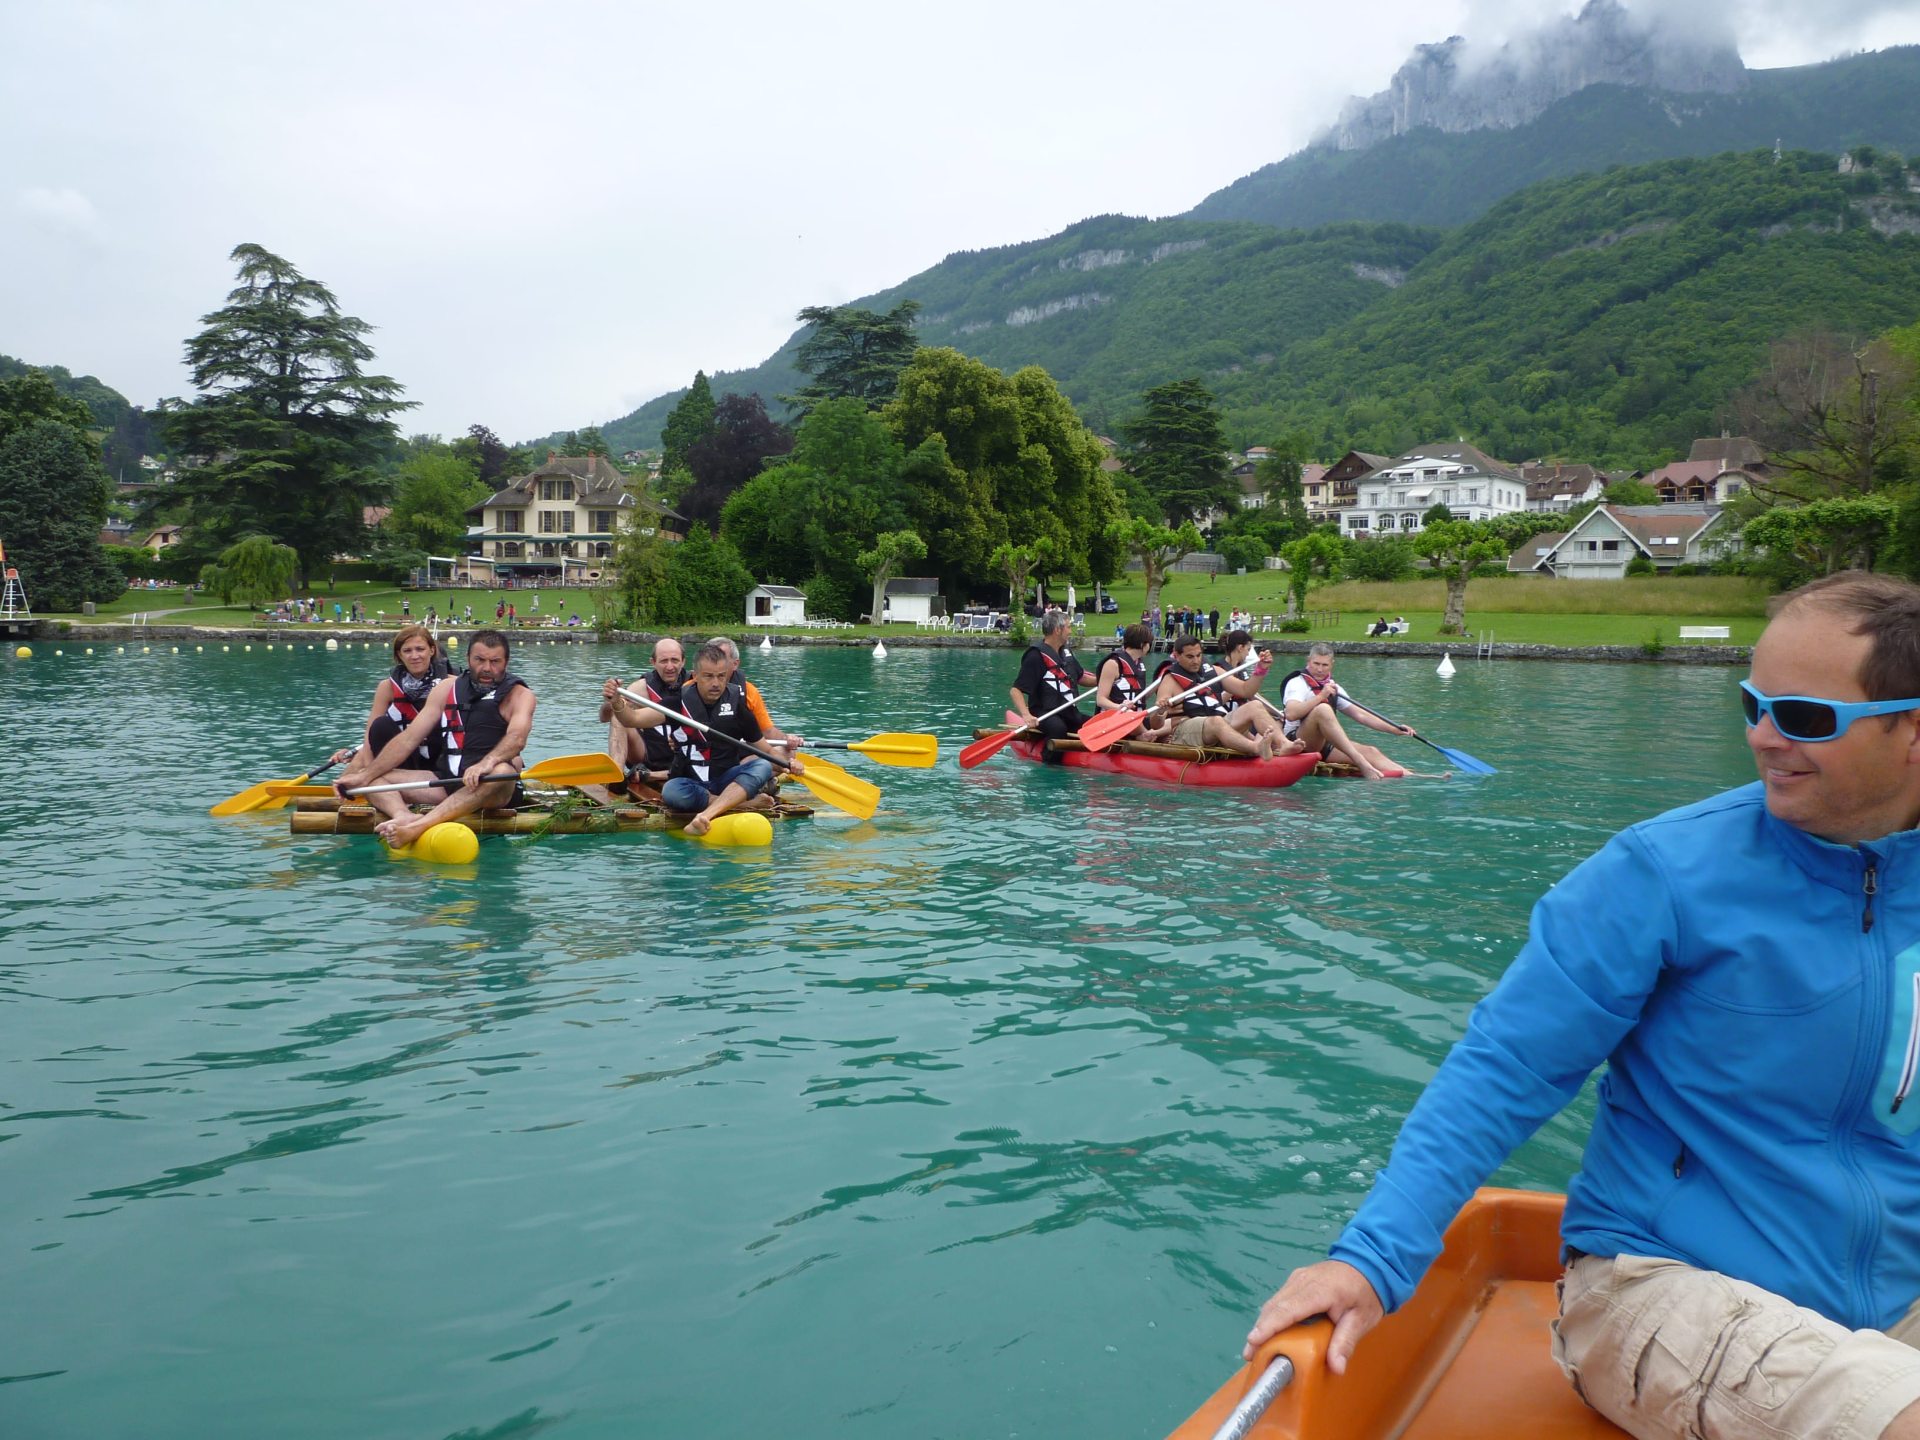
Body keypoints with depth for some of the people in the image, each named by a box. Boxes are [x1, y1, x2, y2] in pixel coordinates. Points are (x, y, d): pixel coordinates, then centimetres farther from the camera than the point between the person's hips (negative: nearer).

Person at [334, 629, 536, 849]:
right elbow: (409, 738, 7)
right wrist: (365, 776, -3)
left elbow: (517, 738, -23)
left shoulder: (519, 695, -2)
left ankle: (418, 827, -52)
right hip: (445, 781, 5)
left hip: (488, 789, -5)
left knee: (501, 772, -39)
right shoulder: (448, 688, 11)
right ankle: (403, 816, -42)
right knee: (373, 777, -8)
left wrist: (487, 763, -43)